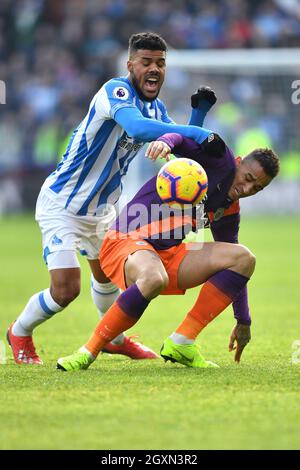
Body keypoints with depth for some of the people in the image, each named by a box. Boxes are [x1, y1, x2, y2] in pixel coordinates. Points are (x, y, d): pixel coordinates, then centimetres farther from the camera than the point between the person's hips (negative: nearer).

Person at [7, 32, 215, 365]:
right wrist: (195, 133, -46)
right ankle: (19, 332, 14)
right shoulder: (116, 91, -26)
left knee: (108, 276, 25)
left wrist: (200, 111, -10)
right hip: (61, 206, -9)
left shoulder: (155, 107, 3)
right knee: (65, 290, -15)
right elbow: (138, 129, -45)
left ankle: (114, 338, 52)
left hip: (99, 209, 9)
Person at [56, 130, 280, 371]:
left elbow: (233, 262, 23)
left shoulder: (229, 209, 15)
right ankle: (89, 352, -24)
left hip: (170, 253, 7)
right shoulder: (220, 157, -3)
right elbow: (182, 137, -18)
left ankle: (181, 343, -11)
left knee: (244, 258, -7)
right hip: (126, 242, -7)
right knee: (154, 278, -42)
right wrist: (166, 142, -44)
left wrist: (243, 322, 24)